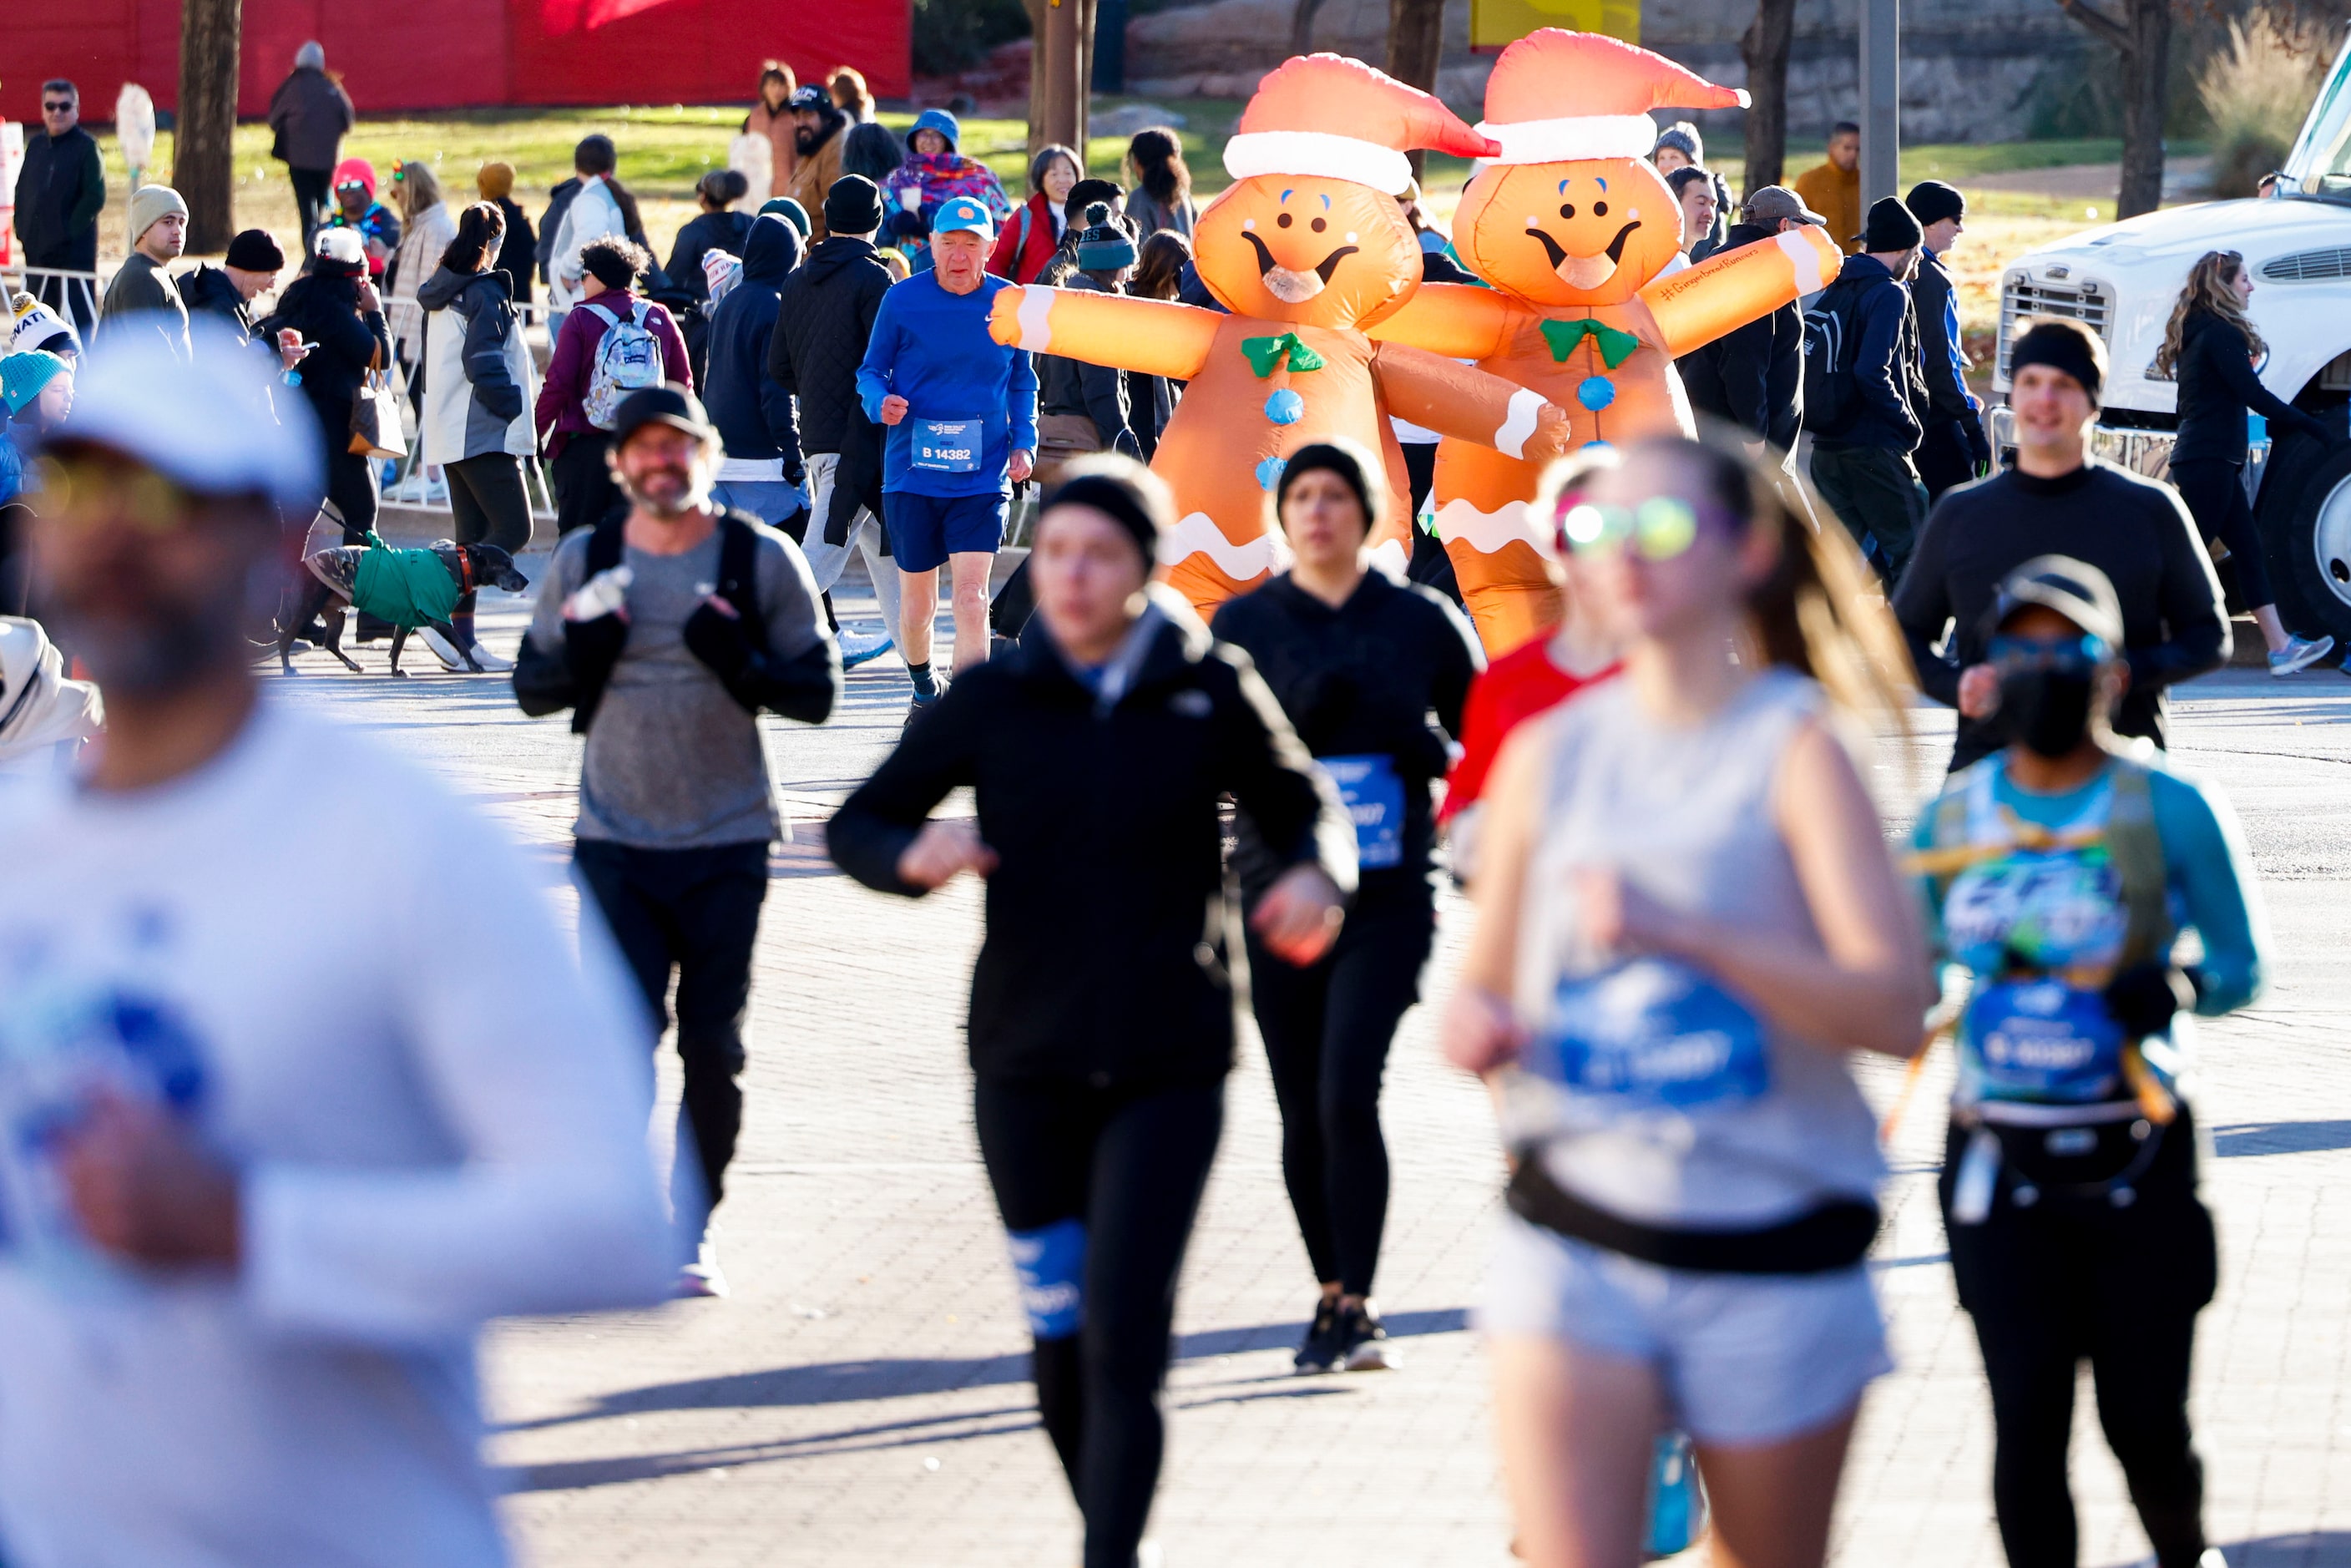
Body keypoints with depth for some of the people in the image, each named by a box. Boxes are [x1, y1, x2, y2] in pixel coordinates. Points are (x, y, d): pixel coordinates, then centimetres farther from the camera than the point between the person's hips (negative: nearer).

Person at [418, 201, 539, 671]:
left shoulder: (441, 294, 15)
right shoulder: (486, 292, -12)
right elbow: (483, 361, -21)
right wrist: (513, 407, -11)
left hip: (448, 434, 9)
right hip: (484, 433, -9)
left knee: (473, 537, 11)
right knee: (514, 528, -9)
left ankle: (462, 638, 7)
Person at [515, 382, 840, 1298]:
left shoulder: (763, 560, 0)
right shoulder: (584, 562, 5)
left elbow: (817, 693, 0)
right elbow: (531, 687, 11)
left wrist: (742, 665, -18)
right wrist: (579, 657, -10)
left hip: (727, 843, 0)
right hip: (615, 839, 0)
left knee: (714, 1047, 3)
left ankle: (695, 1227, 16)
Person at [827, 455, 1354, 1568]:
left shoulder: (1210, 694, -1)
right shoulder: (994, 701, 1)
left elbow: (1302, 809, 12)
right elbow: (854, 826, 6)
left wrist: (1314, 877, -11)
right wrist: (914, 853, -17)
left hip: (1168, 1066, -2)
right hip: (1026, 1060, 2)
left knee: (1125, 1338, -13)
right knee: (1058, 1331, 8)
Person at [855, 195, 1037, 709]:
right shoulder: (902, 301, -4)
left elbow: (1022, 382, 13)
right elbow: (871, 371, 4)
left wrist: (1024, 443, -1)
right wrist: (881, 403, -19)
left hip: (983, 477, 0)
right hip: (913, 472, 0)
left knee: (972, 595, -14)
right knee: (917, 603, 11)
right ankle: (923, 684, 40)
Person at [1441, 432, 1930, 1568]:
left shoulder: (1792, 747, -5)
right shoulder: (1548, 752, 6)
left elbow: (1895, 1008, -17)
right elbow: (1486, 984, 17)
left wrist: (1682, 932, -28)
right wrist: (1476, 1024, -8)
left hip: (1769, 1261, -2)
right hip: (1573, 1247, 2)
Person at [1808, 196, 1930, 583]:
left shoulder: (1835, 290, 13)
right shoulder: (1889, 294, -12)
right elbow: (1872, 373, -23)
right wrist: (1908, 424, -10)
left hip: (1826, 445, 8)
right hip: (1874, 449, -8)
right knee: (1909, 542, -2)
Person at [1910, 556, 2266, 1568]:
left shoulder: (2169, 811, -5)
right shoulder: (1951, 819, 5)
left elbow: (2239, 966, -3)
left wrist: (2169, 989, -23)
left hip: (2135, 1161, -2)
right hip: (2000, 1168, 2)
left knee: (2144, 1418, 6)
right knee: (2027, 1418, -3)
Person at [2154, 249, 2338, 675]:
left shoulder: (2198, 332, 16)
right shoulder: (2221, 333, -14)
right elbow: (2254, 395, -18)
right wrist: (2315, 428, -13)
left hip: (2211, 461, 10)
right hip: (2210, 459, -10)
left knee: (2249, 550, 10)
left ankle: (2280, 647, 10)